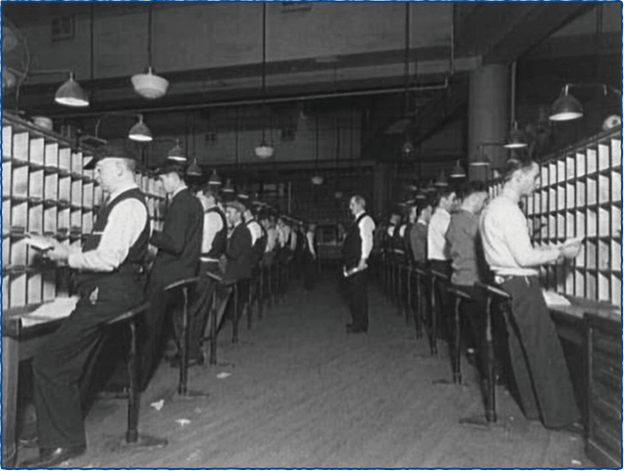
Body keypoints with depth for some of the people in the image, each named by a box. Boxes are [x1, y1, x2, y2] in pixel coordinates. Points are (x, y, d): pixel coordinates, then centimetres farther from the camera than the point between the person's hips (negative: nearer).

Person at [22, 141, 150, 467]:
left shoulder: (127, 205, -16)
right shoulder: (125, 202, 17)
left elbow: (108, 258, -24)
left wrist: (68, 257, -9)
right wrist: (67, 252, 11)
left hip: (107, 298, -10)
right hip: (108, 295, 10)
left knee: (48, 364, -7)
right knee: (67, 365, 18)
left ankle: (61, 444, 6)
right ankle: (67, 436, 32)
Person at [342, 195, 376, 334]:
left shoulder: (365, 220, -10)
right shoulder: (357, 220, 20)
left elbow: (367, 240, -19)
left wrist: (363, 260, -25)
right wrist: (347, 262, 18)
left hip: (358, 263, -10)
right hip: (352, 263, 10)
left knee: (359, 292, -6)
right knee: (354, 292, 14)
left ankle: (360, 325, 1)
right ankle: (358, 322, 23)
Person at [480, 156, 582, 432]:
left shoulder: (493, 208, 16)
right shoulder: (508, 209, -16)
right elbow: (524, 256, -19)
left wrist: (552, 252, 15)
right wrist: (561, 252, -8)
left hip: (506, 284, 10)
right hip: (521, 285, -10)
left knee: (521, 348, 14)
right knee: (546, 349, -3)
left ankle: (533, 407, 25)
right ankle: (560, 415, 6)